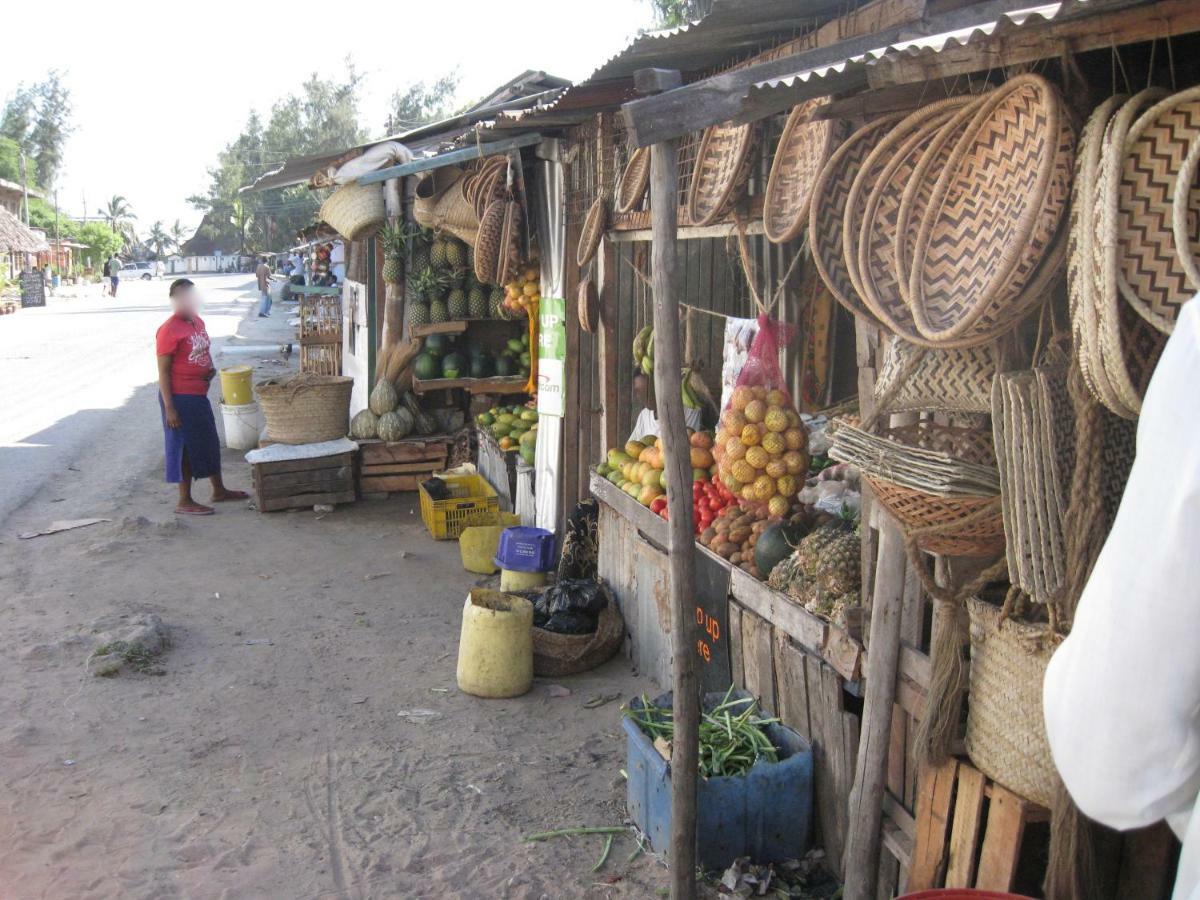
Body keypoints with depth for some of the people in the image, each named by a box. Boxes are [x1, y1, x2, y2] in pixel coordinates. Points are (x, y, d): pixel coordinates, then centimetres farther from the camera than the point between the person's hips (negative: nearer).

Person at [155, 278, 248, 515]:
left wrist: (210, 369, 0)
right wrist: (169, 408, -20)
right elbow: (163, 371, -17)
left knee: (209, 442, 18)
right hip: (180, 397, -9)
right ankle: (184, 501, 11)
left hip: (199, 394, 9)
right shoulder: (169, 330, -17)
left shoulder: (198, 322, 7)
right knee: (184, 446, 0)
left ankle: (219, 490, 33)